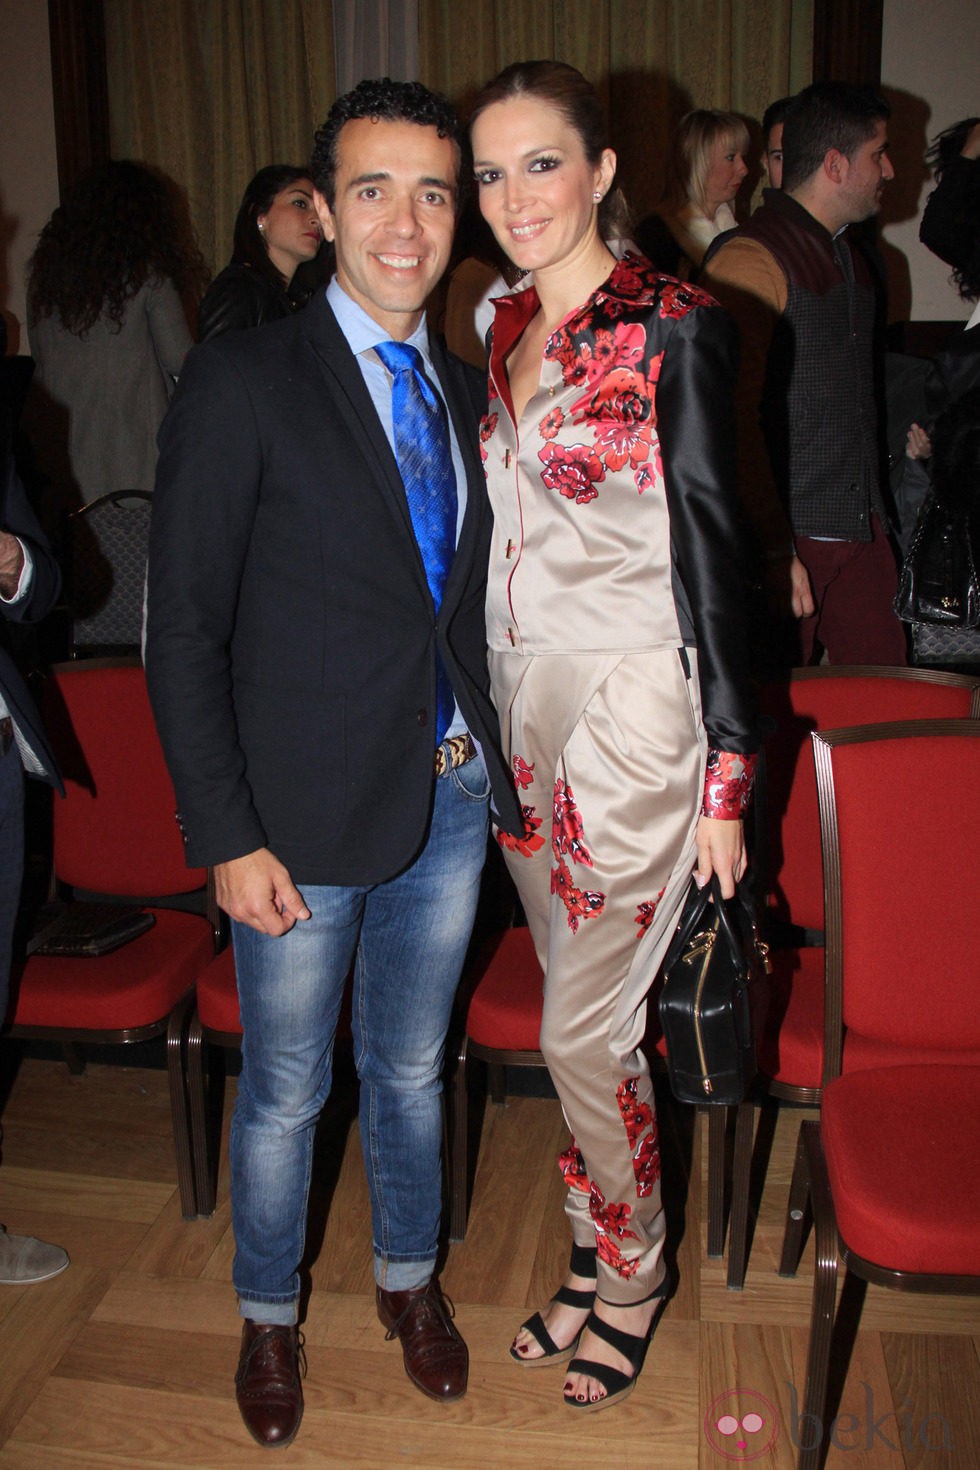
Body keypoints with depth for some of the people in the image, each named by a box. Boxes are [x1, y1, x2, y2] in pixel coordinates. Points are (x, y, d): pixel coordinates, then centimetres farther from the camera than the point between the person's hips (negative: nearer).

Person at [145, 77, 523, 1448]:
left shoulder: (469, 394, 7)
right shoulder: (241, 381, -11)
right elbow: (185, 629, -11)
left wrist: (491, 757, 3)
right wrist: (227, 836, -14)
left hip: (452, 803, 5)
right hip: (306, 818, -4)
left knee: (411, 1065, 21)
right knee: (285, 1090, 14)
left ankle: (409, 1278, 45)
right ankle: (268, 1316, 39)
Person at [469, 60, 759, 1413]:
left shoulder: (674, 327, -10)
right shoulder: (505, 333, 10)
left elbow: (710, 546, -11)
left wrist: (727, 771, -11)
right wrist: (480, 708, 16)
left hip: (633, 710, -6)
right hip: (520, 707, 7)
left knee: (583, 1031, 0)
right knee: (585, 1010, 16)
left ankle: (630, 1269, 26)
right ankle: (609, 1255, 34)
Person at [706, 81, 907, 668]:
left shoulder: (853, 256, 18)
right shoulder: (752, 259, -11)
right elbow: (733, 418, -18)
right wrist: (775, 550, -21)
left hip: (863, 529, 8)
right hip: (790, 536, -8)